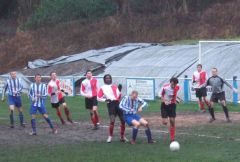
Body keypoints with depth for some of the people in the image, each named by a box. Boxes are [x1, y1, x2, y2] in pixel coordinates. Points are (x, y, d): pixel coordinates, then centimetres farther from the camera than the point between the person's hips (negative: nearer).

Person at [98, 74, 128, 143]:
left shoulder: (115, 86, 21)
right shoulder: (103, 88, 11)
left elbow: (119, 96, 18)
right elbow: (98, 97, 4)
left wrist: (119, 89, 4)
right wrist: (105, 99, -10)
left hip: (118, 103, 4)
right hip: (111, 104, -4)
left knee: (123, 120, 3)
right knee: (112, 121, -16)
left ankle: (122, 136, 16)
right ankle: (110, 137, -2)